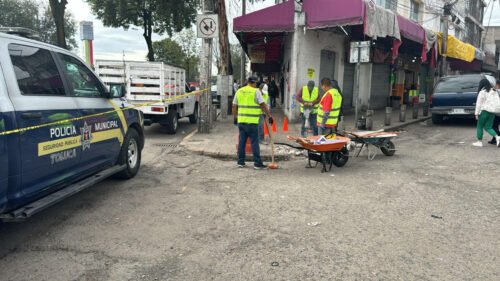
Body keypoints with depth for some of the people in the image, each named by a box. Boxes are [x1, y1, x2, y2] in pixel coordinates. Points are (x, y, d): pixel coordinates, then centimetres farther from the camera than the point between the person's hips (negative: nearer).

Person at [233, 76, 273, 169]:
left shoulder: (239, 91, 11)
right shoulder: (256, 91, -6)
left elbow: (234, 106, 14)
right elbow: (263, 105, -10)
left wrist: (235, 118, 23)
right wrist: (269, 116, -4)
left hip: (241, 121, 5)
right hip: (252, 121, -5)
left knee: (242, 141, 12)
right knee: (254, 142, -1)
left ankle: (240, 162, 16)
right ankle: (257, 163, 2)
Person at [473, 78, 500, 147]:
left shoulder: (482, 92, -9)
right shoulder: (494, 91, 10)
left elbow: (478, 104, -10)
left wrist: (476, 113, -6)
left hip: (484, 111, -6)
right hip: (492, 112, 6)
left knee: (480, 127, 7)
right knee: (488, 127, 12)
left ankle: (479, 142, 11)